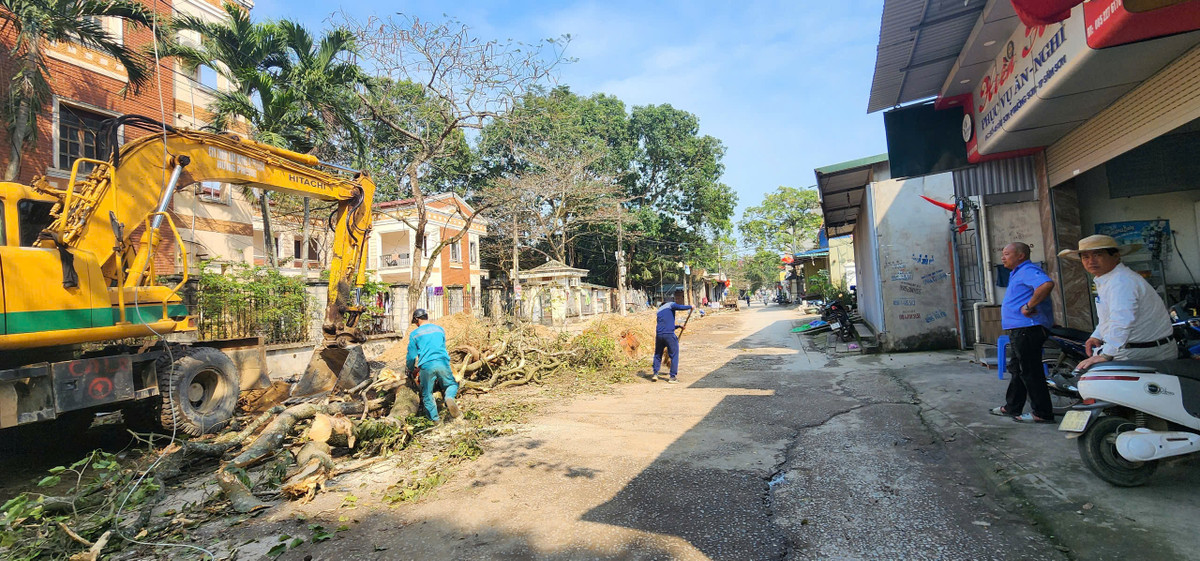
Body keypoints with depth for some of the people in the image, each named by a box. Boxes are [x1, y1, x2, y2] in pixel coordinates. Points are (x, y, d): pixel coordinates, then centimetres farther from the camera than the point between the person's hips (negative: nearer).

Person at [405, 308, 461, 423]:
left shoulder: (414, 334, 7)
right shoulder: (440, 329, 17)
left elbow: (411, 356, 9)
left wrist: (411, 370, 29)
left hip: (426, 367, -2)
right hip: (443, 364, 2)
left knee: (427, 394, 12)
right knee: (452, 384, 17)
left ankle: (434, 420, 6)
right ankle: (449, 398, -15)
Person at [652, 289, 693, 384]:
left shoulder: (659, 310, 26)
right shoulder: (671, 305, 7)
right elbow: (680, 307, -15)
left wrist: (678, 326, 37)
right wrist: (690, 307, 2)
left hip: (659, 335, 5)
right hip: (669, 335, -5)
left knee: (658, 354, 21)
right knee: (674, 356, 6)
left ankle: (655, 373, 18)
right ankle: (672, 377, 4)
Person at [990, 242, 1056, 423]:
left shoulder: (1028, 271, -13)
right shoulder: (1017, 273, 20)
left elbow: (1047, 284, -33)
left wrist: (1029, 306, -27)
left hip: (1028, 329, -12)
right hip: (1019, 330, 12)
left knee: (1030, 371, -6)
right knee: (1017, 369, 17)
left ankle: (1042, 413, 2)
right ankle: (1012, 407, 27)